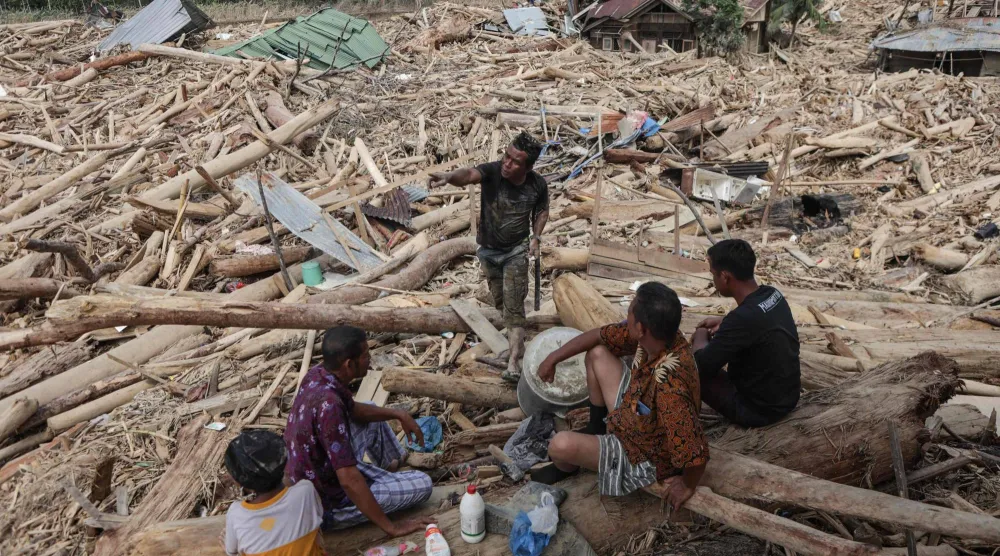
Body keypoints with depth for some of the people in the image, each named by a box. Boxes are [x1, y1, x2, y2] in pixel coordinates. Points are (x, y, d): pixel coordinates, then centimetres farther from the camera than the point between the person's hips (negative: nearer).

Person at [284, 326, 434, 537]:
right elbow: (349, 481, -35)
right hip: (328, 504, -8)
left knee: (373, 416, 21)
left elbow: (353, 410, 12)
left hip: (310, 483, 9)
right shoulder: (328, 404, -36)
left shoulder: (317, 374, -9)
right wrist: (390, 526, -26)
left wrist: (398, 414, 3)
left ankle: (395, 464, 41)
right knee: (422, 484, -3)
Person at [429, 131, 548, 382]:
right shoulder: (492, 171, -25)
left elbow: (541, 212, 4)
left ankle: (513, 362, -10)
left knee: (514, 305, -10)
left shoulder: (538, 185, -17)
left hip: (517, 251, -1)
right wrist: (448, 177, -69)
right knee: (500, 302, 18)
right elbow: (469, 174, -48)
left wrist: (536, 237, -11)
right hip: (488, 250, 1)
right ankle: (515, 333, 49)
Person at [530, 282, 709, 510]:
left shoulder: (669, 386, -44)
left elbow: (696, 454, -39)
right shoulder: (656, 336, -19)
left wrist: (687, 486, -18)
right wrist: (554, 358, 2)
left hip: (645, 458, -8)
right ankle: (596, 428, 29)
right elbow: (599, 335, -3)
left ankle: (567, 468, 15)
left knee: (560, 445, -26)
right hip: (632, 415, 8)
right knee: (597, 354, 9)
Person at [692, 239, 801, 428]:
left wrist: (700, 335, -3)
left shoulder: (743, 318, -31)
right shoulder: (773, 294, -6)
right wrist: (724, 322, 9)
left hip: (758, 410, -8)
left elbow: (701, 365, -22)